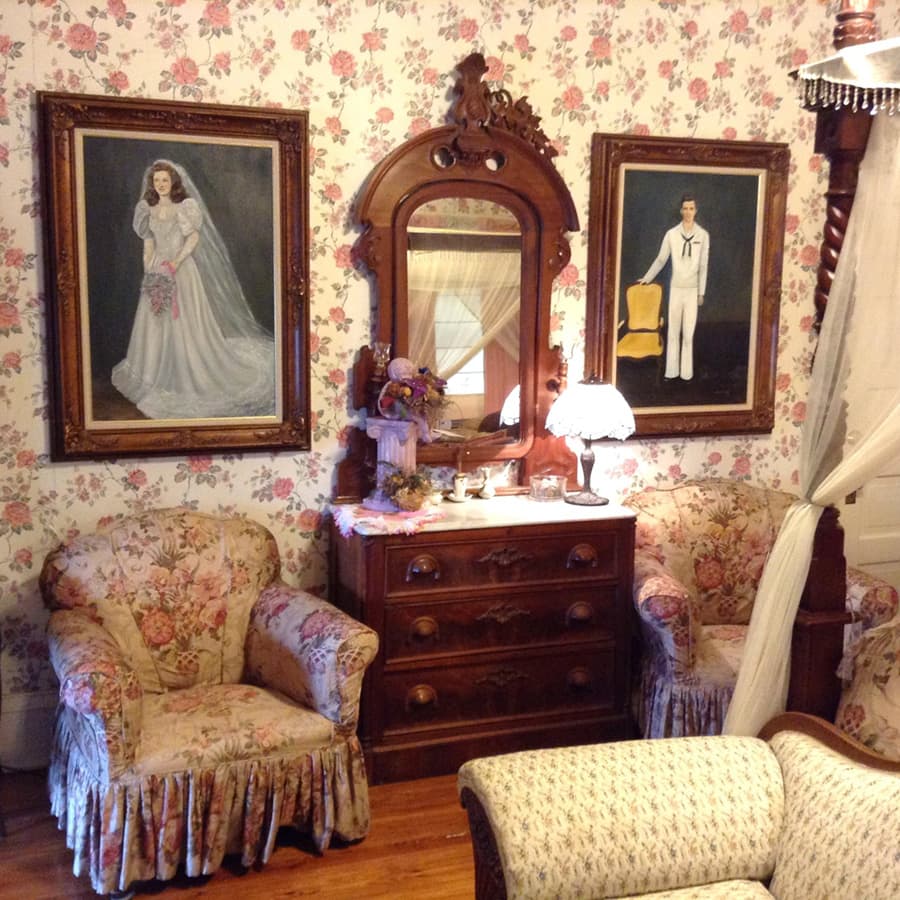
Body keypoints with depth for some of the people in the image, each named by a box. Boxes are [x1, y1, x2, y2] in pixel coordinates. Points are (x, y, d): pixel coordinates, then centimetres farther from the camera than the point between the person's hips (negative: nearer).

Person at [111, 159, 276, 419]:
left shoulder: (185, 206, -5)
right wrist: (148, 265, -2)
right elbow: (148, 241, 12)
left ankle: (192, 375, 4)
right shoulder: (149, 209, 9)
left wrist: (176, 262, -19)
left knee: (186, 321, -5)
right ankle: (158, 373, 21)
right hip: (158, 270, 5)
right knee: (155, 321, 9)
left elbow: (194, 237, -10)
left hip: (181, 268, -5)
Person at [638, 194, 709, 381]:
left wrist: (701, 292, 1)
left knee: (688, 332, 1)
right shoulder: (672, 234, -3)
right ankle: (672, 370, 11)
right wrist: (646, 278, 7)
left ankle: (686, 371, 7)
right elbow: (660, 260, 8)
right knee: (673, 331, 5)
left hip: (692, 289, -1)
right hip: (676, 288, 1)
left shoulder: (703, 235, -3)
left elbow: (703, 266, 1)